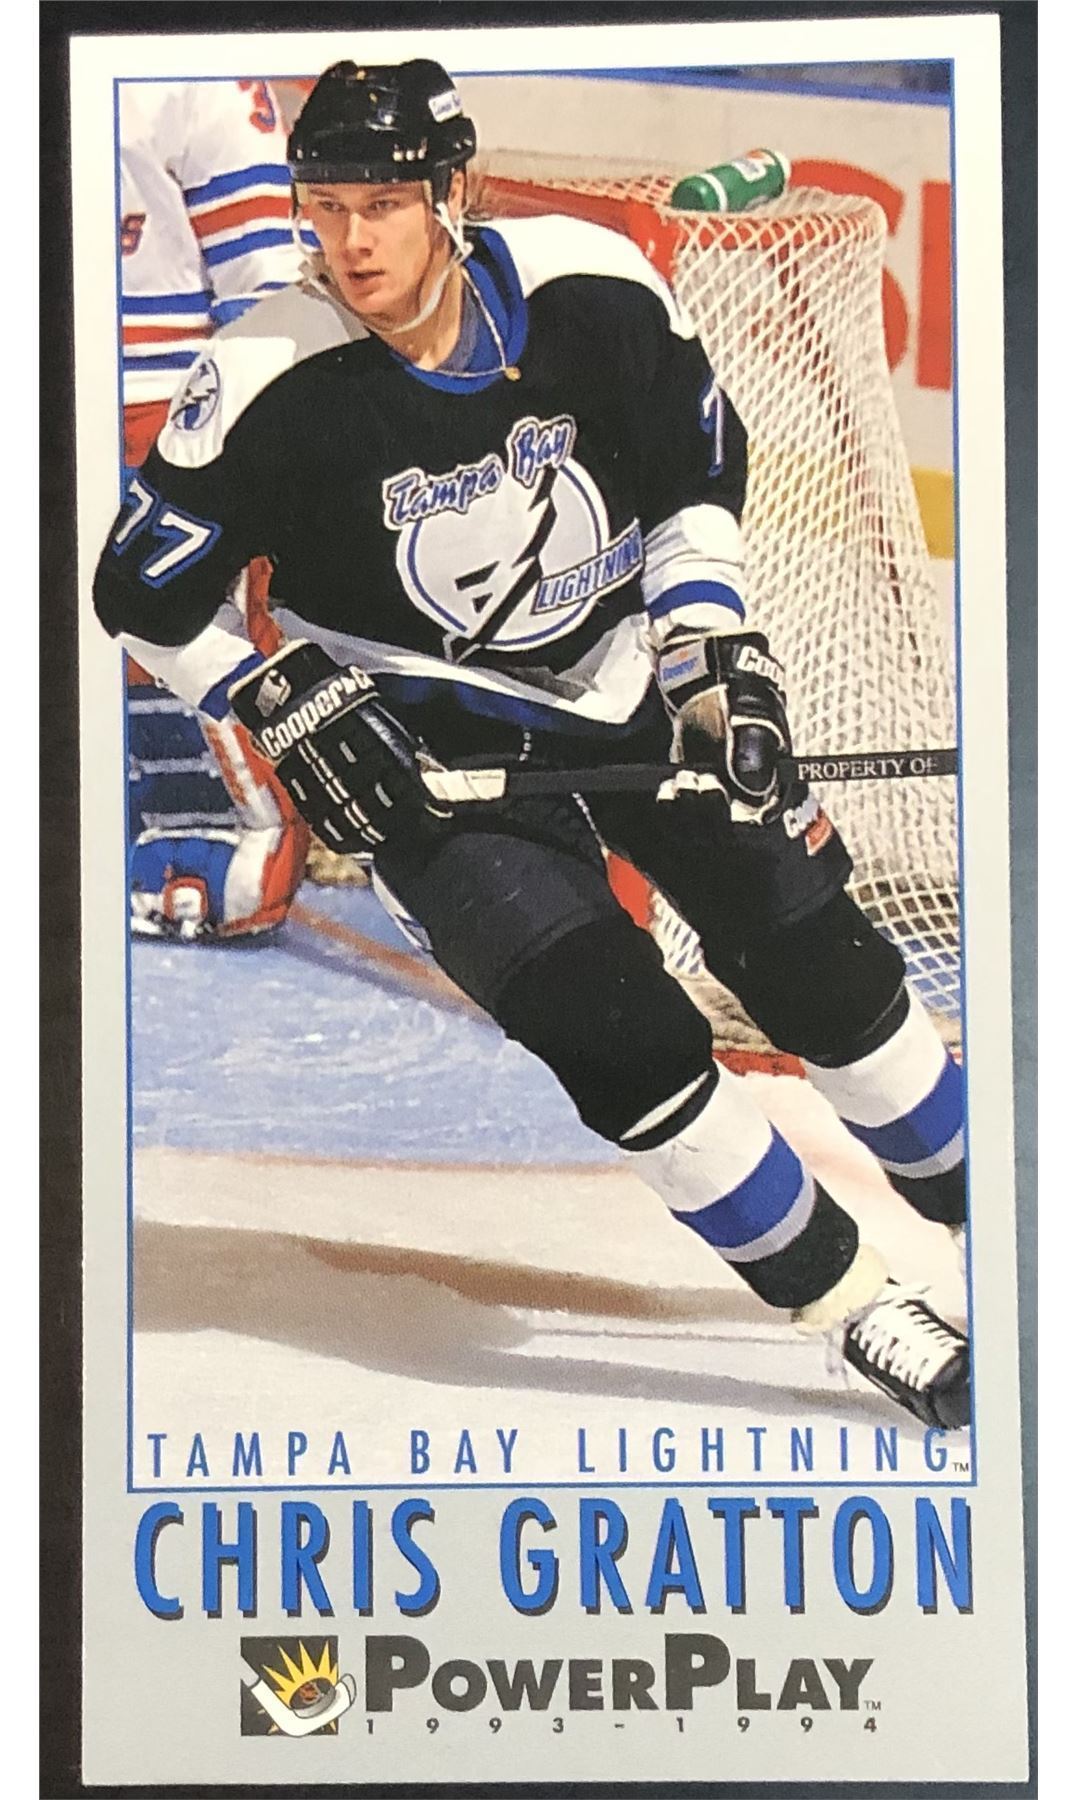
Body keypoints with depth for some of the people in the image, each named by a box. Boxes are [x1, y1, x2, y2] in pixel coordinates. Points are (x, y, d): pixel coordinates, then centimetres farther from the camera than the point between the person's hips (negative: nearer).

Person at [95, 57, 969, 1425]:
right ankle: (859, 1311, 5)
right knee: (627, 1040, -13)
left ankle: (960, 1189, 32)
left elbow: (701, 467, 3)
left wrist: (709, 642, -7)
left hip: (637, 686, 3)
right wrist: (289, 704, -18)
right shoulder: (273, 387, -21)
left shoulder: (592, 294, -15)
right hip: (439, 753, -3)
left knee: (822, 963, 6)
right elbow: (142, 596, -9)